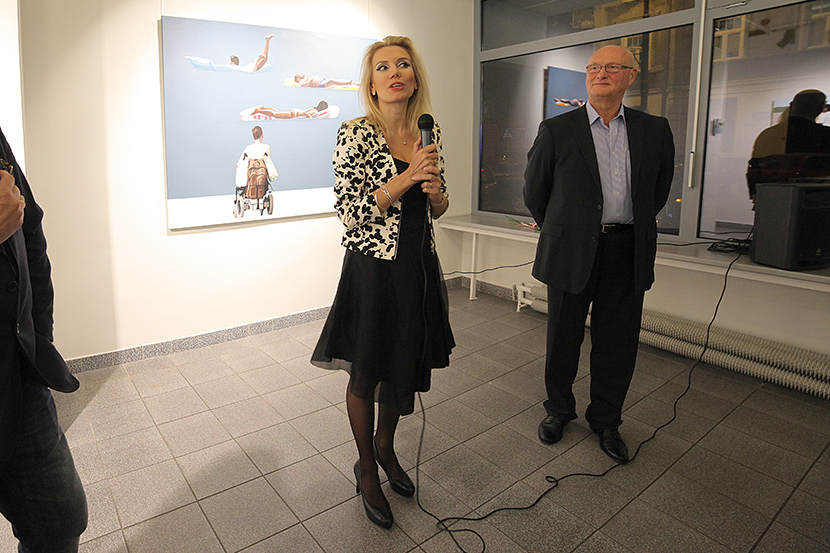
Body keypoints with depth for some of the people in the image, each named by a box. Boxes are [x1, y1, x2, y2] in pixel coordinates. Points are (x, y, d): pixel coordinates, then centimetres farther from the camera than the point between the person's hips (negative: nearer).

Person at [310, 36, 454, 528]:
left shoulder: (430, 133, 6)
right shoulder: (356, 133, -10)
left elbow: (438, 210, 12)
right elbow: (349, 211, -15)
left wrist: (435, 190, -10)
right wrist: (406, 178, -21)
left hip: (418, 266, 5)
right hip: (373, 269, -5)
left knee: (406, 367, 18)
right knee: (366, 373, 11)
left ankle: (386, 445, 45)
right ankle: (367, 468, 34)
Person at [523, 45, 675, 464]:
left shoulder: (654, 131, 6)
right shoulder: (556, 130, -2)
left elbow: (659, 189, 18)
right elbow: (534, 190, 7)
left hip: (628, 253, 2)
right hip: (572, 252, -2)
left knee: (617, 344, 9)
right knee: (563, 340, 10)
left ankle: (606, 421, 30)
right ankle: (558, 410, 33)